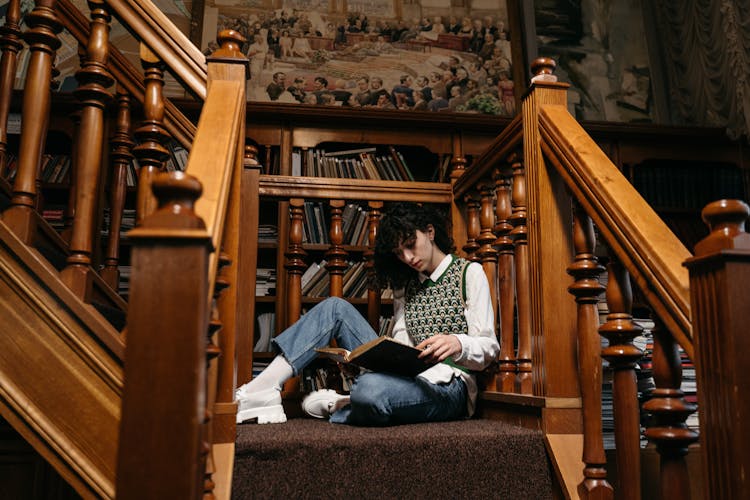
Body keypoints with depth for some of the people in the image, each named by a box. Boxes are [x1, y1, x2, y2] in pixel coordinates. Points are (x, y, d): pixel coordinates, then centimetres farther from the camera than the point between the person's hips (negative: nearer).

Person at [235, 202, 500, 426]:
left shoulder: (469, 273, 2)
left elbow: (490, 348, -5)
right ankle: (264, 388, -13)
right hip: (408, 377, 6)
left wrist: (457, 344, -28)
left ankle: (338, 405, -5)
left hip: (449, 386, -6)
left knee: (369, 388, -40)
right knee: (335, 308, -3)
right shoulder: (405, 283, 19)